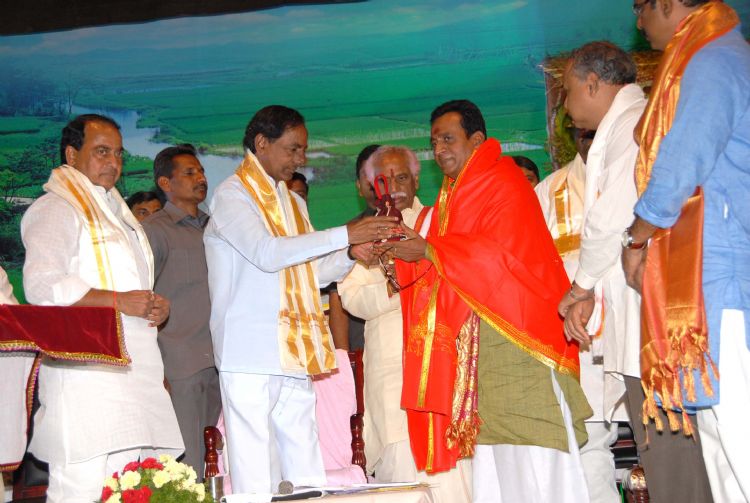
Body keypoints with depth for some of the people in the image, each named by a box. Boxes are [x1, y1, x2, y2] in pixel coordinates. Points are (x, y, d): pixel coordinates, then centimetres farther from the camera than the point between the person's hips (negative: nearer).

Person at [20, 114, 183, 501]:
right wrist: (118, 301, -17)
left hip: (133, 367, 9)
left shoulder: (115, 211, 27)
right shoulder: (57, 208, -3)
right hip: (84, 372, -9)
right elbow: (42, 285, -16)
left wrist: (155, 306, 12)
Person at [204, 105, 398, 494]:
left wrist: (351, 254, 2)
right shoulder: (232, 195, -2)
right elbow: (266, 252, -18)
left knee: (306, 473, 4)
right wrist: (346, 234, -20)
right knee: (256, 477, -8)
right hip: (250, 358, -7)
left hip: (294, 359, 7)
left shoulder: (293, 202, 22)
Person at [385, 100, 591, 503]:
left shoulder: (504, 183, -4)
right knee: (491, 451, 5)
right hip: (474, 340, 8)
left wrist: (429, 251, -14)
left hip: (513, 333, -8)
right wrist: (405, 256, 1)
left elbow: (503, 250, -17)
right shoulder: (454, 194, 21)